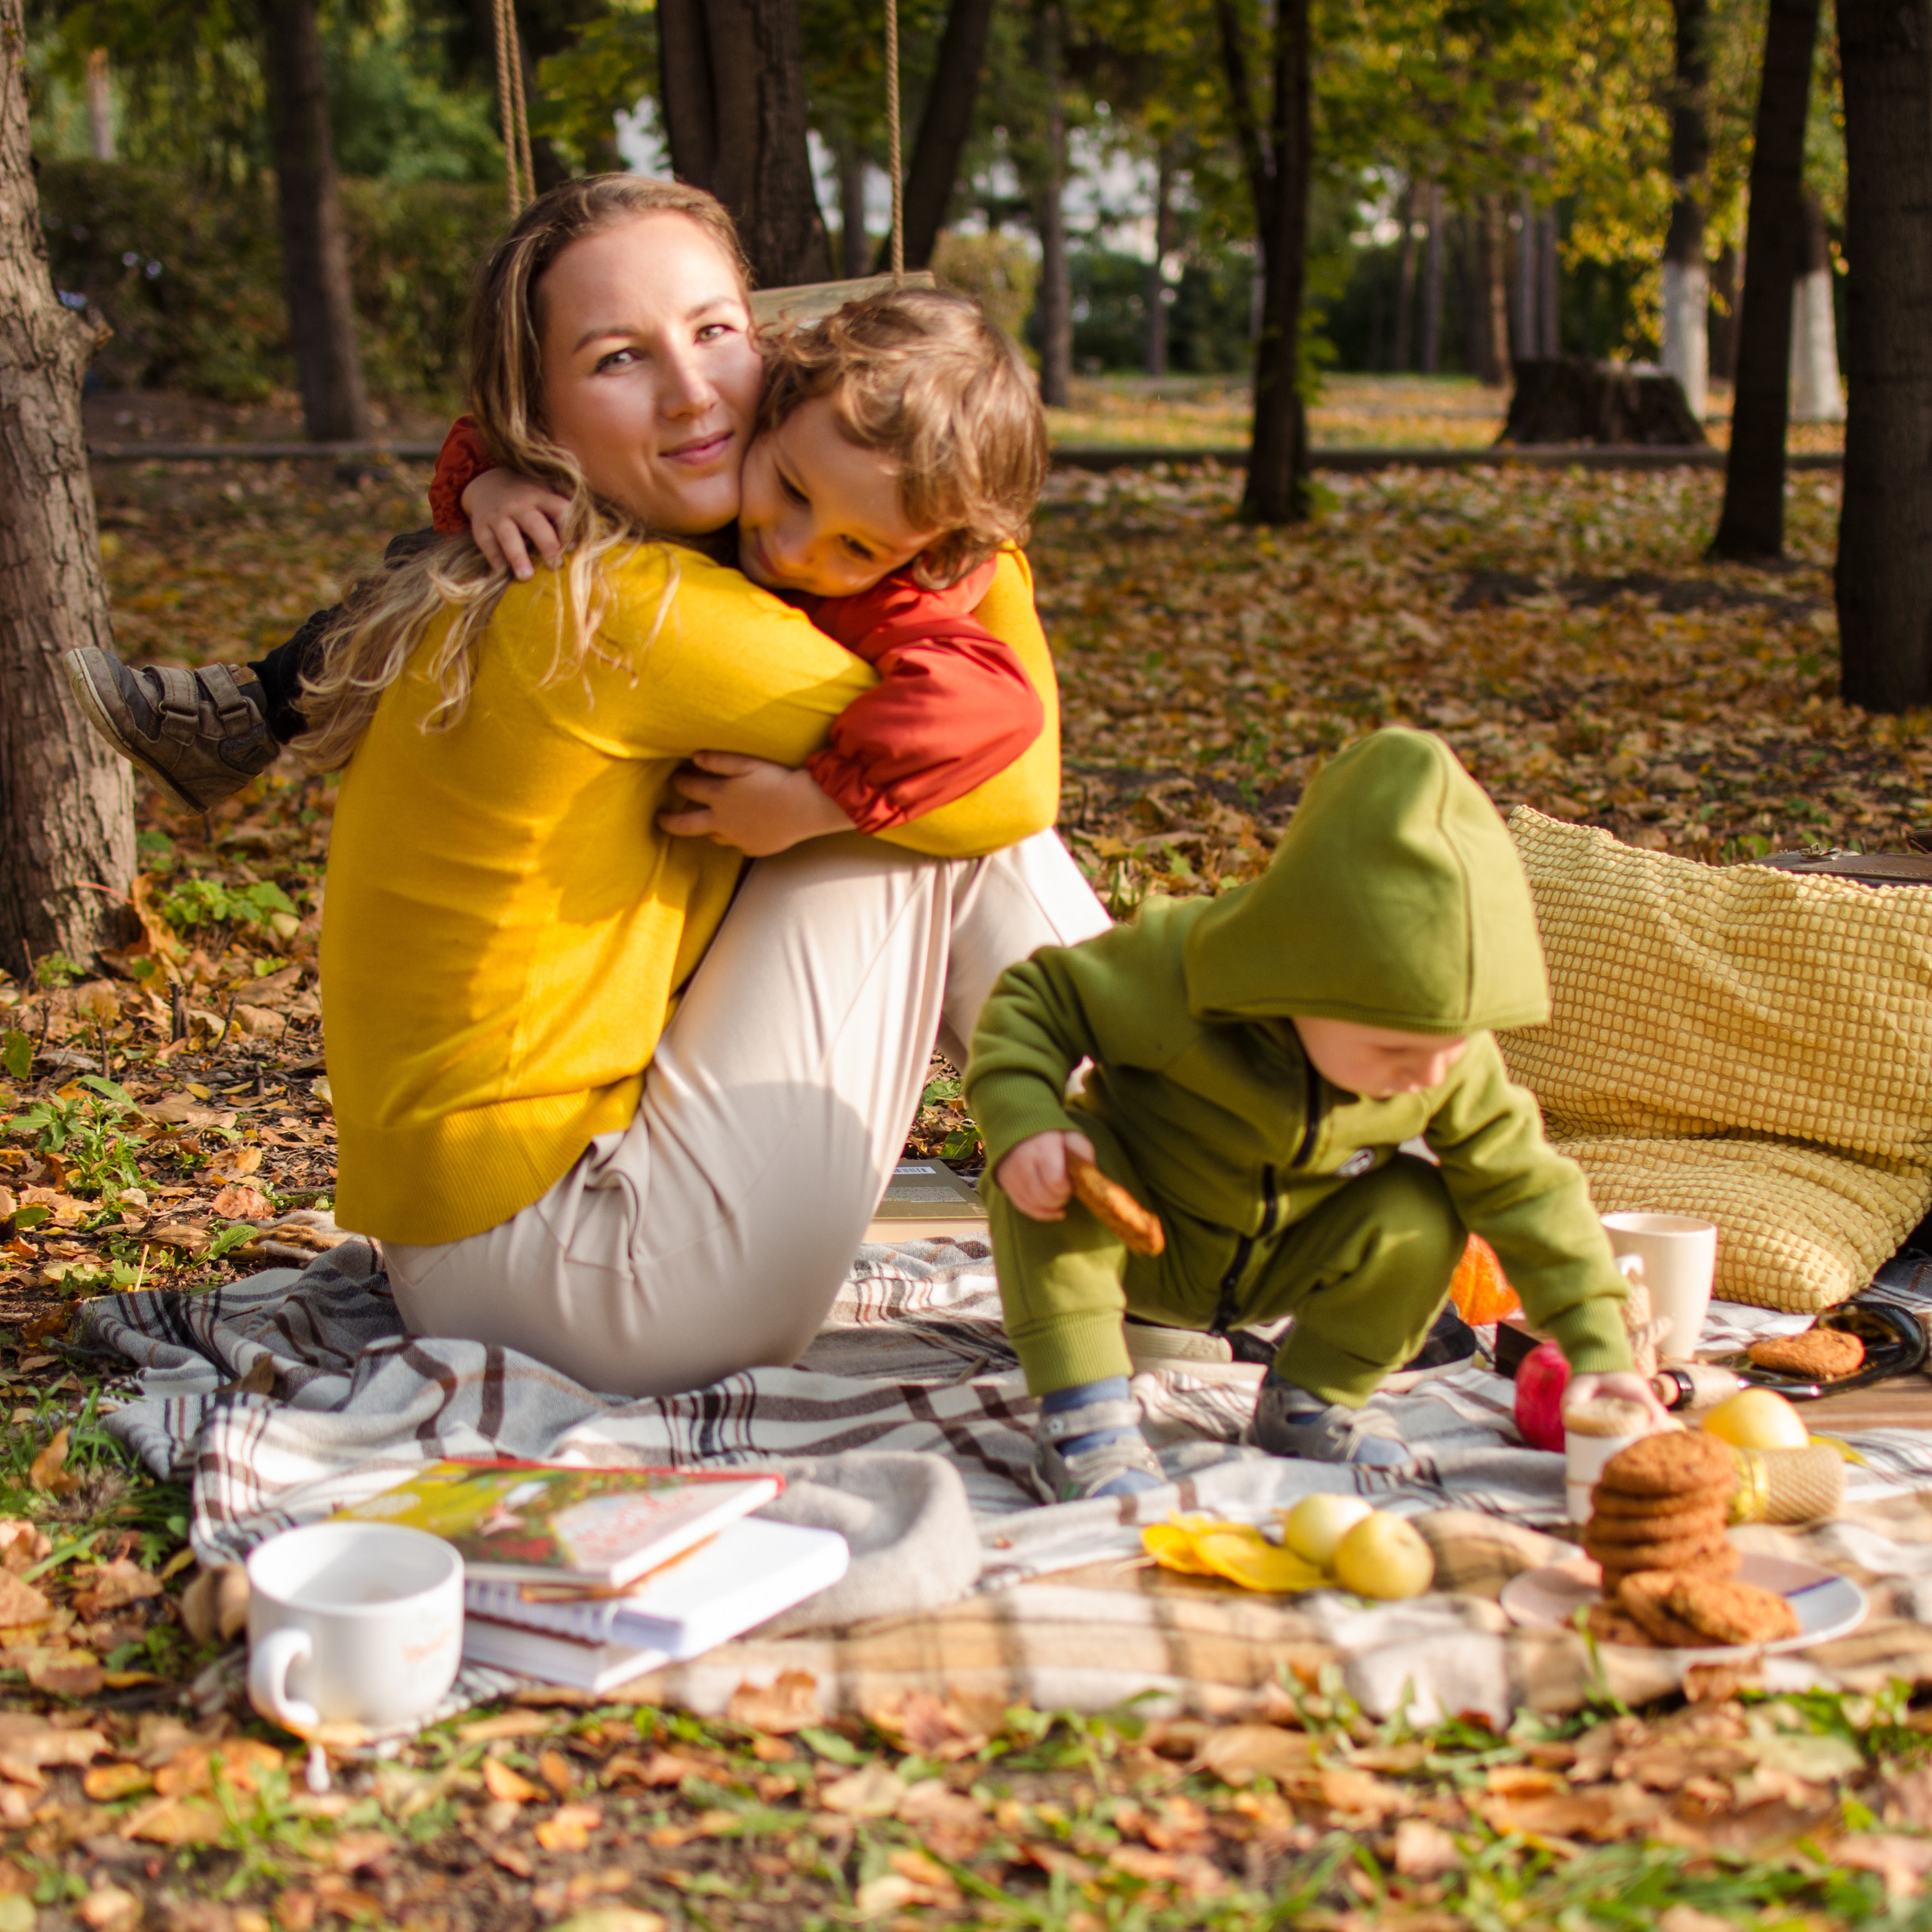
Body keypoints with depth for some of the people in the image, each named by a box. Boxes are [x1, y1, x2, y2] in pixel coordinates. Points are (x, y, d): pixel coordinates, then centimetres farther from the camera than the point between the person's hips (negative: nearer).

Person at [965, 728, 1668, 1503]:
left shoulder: (1451, 1058, -20)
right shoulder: (1172, 972, -33)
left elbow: (1523, 1183, -11)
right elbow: (1035, 1002, -21)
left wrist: (1597, 1344, -14)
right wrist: (1023, 1123, -40)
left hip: (1281, 1265, 4)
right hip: (1141, 1245, -3)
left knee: (1421, 1212, -24)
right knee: (1048, 1165, -34)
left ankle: (1307, 1400, -3)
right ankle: (1082, 1412, -27)